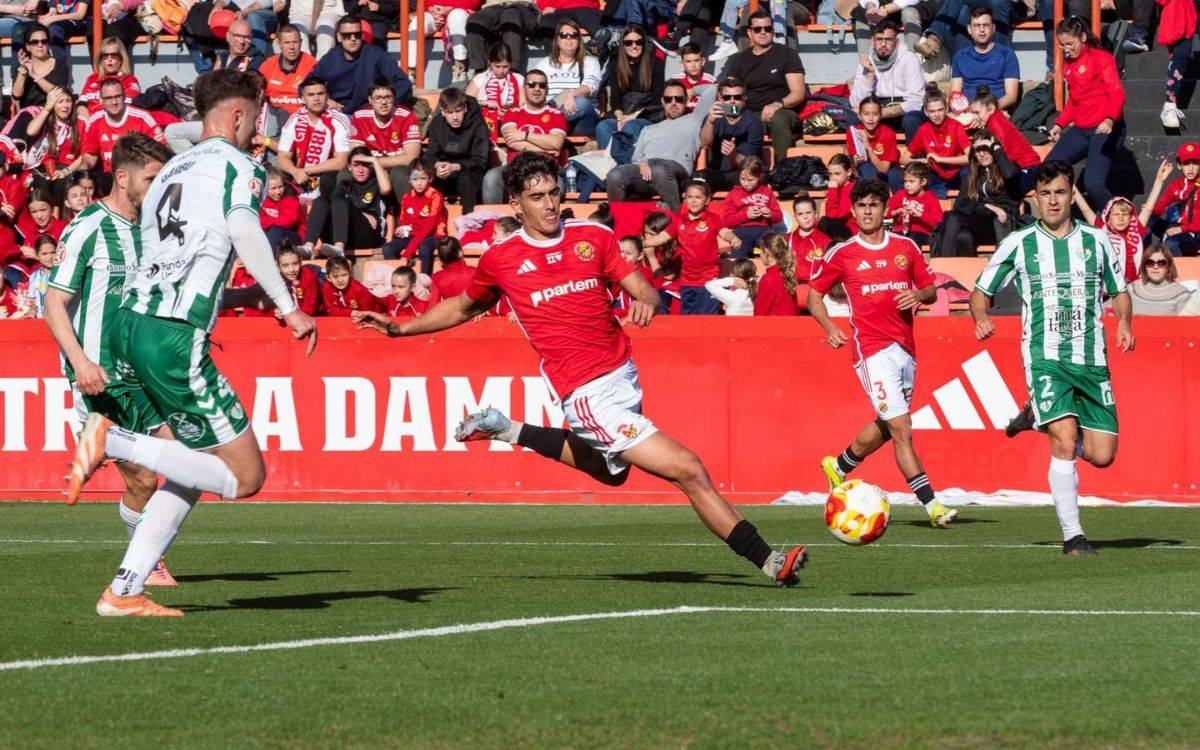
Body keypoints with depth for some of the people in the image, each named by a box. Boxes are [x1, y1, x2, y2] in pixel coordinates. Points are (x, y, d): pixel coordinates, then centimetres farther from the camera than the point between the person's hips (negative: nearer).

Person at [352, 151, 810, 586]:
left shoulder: (595, 237, 5)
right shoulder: (500, 260, 0)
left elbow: (645, 291, 2)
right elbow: (463, 308, 18)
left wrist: (645, 302, -21)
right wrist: (400, 328, 13)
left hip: (624, 377, 6)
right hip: (589, 396, -6)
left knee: (609, 470, 32)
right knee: (689, 471, -14)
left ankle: (510, 432, 41)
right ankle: (767, 562, -11)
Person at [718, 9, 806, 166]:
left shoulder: (787, 54, 8)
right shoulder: (739, 60, 19)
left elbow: (799, 93, -1)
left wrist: (778, 104, -21)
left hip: (781, 112, -3)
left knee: (778, 119, -40)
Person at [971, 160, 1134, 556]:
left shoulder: (1097, 241, 8)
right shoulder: (1018, 244, 3)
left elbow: (1119, 292, 18)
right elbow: (981, 291, 11)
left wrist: (1124, 323, -3)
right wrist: (981, 318, -11)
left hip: (1091, 358, 3)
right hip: (1044, 356, -3)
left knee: (1102, 455, 1)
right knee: (1065, 445, -19)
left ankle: (1038, 417, 28)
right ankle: (1072, 535, -10)